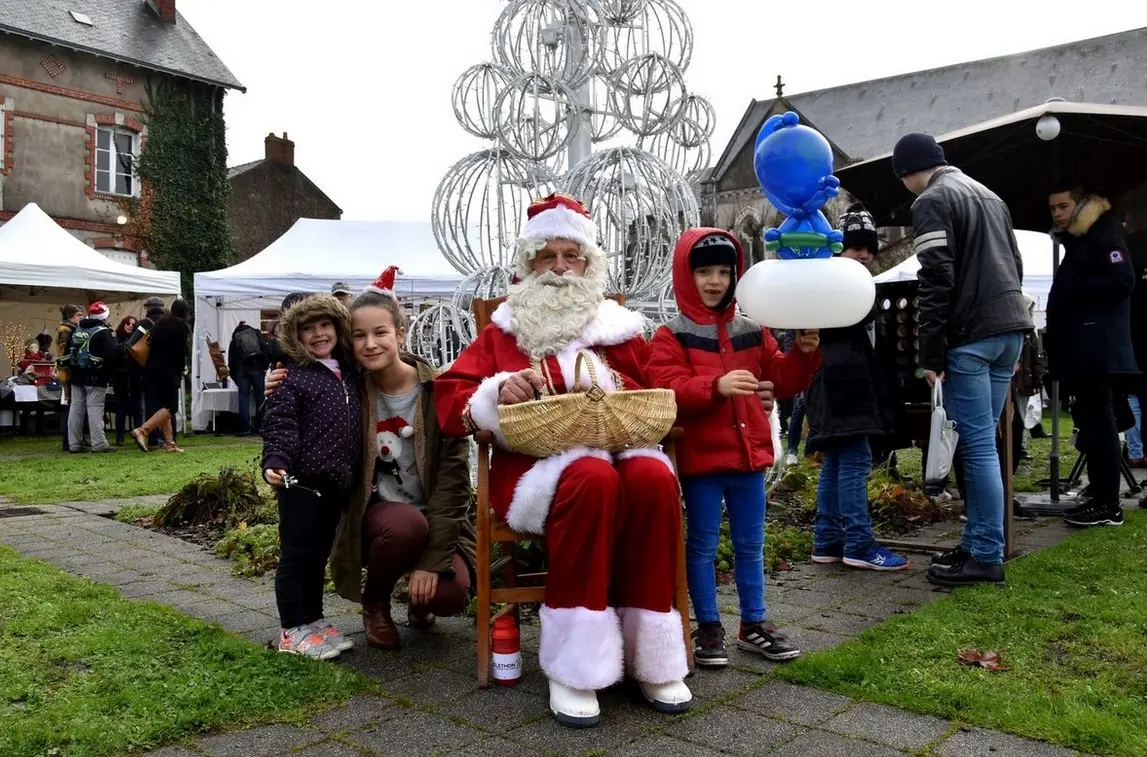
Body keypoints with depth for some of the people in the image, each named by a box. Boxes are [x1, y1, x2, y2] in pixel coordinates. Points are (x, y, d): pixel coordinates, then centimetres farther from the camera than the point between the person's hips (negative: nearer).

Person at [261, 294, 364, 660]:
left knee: (319, 554, 16)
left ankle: (313, 619, 28)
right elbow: (279, 425, -15)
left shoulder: (349, 374, 13)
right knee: (297, 554, 2)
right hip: (301, 480, -7)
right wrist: (275, 462, -27)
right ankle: (293, 630, 10)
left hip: (337, 483, 7)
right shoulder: (294, 377, -8)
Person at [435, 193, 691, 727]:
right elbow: (450, 401, 7)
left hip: (618, 447, 2)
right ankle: (573, 664, -28)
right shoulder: (503, 331, 16)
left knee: (653, 476, -33)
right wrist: (497, 393, -15)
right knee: (591, 478, -37)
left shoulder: (620, 329, 20)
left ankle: (649, 655, -21)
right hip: (535, 462, -2)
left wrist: (617, 390, -10)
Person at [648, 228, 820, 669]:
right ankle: (708, 628, 18)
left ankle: (753, 625, 28)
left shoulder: (753, 332, 10)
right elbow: (666, 389, -18)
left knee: (751, 545, 14)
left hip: (748, 454, 5)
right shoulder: (672, 336, -5)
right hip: (700, 457, -5)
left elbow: (783, 381, 11)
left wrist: (804, 354, -7)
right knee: (702, 546, 5)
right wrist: (716, 386, -31)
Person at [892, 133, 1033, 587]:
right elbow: (1015, 265, 24)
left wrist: (930, 353, -11)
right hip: (1010, 327, 9)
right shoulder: (989, 196, 23)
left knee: (978, 445, -6)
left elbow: (936, 281, -14)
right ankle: (977, 542, 18)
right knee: (982, 442, 12)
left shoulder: (932, 201, -5)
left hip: (970, 336, -9)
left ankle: (986, 556, -2)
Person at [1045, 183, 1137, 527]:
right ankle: (1099, 495, 15)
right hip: (1082, 352, 10)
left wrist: (1072, 289, -17)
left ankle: (1108, 505, -8)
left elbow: (1123, 282, -19)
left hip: (1099, 352, -10)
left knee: (1099, 423, -10)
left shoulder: (1105, 237, -7)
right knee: (1091, 424, 10)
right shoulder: (1077, 242, 22)